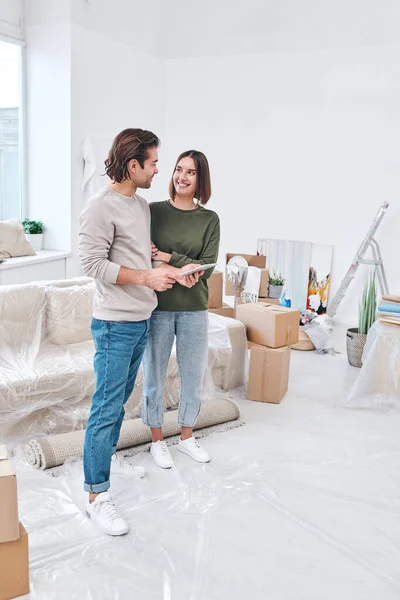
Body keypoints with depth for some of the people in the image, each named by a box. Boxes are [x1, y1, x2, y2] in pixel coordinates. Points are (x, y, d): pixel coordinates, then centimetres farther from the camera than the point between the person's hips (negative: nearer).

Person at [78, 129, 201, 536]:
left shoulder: (141, 205, 12)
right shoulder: (101, 206, -15)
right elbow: (92, 263, -19)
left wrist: (171, 270, 6)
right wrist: (148, 277, -21)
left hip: (141, 319, 9)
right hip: (115, 323, -9)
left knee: (120, 398, 21)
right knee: (107, 407, -5)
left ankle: (107, 455, 40)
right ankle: (97, 496, 5)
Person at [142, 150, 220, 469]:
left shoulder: (210, 220, 1)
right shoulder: (153, 211, -3)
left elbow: (207, 268, -7)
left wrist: (169, 258, -18)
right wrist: (185, 269, -17)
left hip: (194, 310, 2)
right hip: (157, 307, -2)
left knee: (194, 376, 13)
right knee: (155, 375, 9)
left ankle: (186, 436, 34)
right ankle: (157, 440, 29)